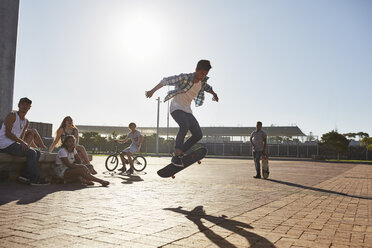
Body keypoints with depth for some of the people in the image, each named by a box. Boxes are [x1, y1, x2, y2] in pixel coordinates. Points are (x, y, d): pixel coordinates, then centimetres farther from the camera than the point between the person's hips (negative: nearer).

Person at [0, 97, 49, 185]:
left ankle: (25, 175, -5)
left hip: (13, 144, 9)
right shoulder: (12, 115, -8)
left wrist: (24, 143, -9)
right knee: (31, 152, -20)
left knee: (37, 152, 1)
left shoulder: (26, 122, 16)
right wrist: (22, 142, -23)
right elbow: (8, 133, -16)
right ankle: (35, 179, -15)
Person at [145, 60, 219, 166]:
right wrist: (152, 91, -12)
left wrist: (214, 94, 16)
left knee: (198, 134, -4)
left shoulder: (203, 82, 3)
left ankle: (179, 154, 8)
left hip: (187, 110, 7)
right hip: (176, 108, -7)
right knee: (185, 126, -36)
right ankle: (177, 153, -25)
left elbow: (207, 87, 29)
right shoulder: (184, 78, -17)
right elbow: (166, 81, -13)